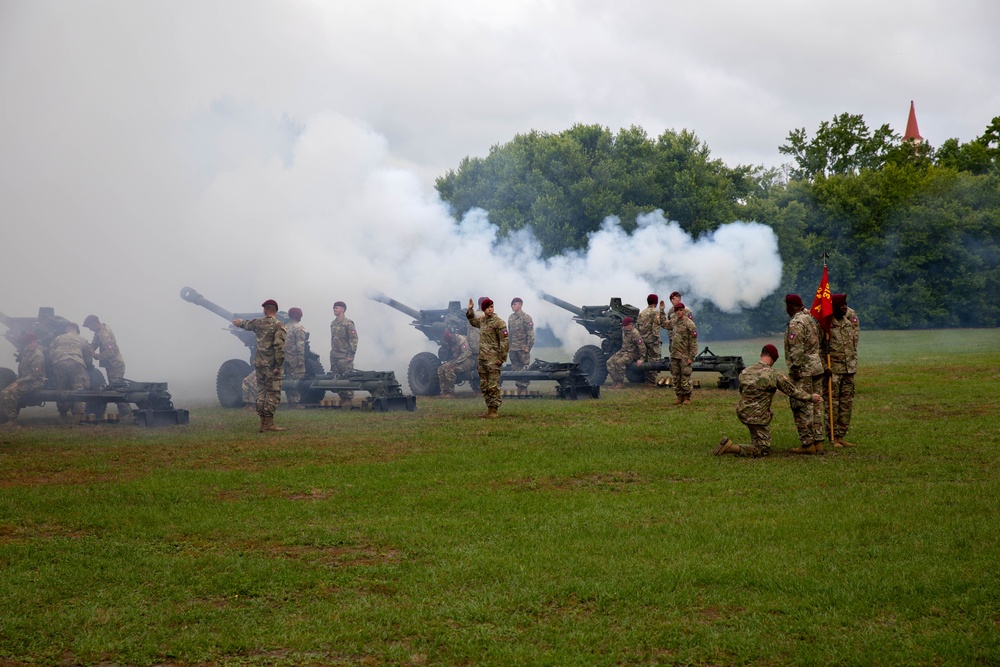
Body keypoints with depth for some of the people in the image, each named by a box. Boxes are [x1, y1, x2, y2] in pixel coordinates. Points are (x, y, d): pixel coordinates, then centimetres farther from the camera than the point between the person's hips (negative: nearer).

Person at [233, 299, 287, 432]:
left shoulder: (258, 322, 7)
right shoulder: (278, 325, -11)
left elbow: (247, 324, 31)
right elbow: (279, 347, -20)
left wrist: (239, 322, 55)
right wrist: (278, 366, -17)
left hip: (259, 363, 6)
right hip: (271, 365, -6)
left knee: (261, 392, 14)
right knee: (273, 394, -3)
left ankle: (263, 422, 16)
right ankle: (269, 423, -7)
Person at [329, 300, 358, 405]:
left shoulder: (348, 324, -8)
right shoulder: (333, 324, 15)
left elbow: (354, 340, -11)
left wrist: (351, 355, -15)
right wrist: (332, 352, 18)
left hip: (345, 357, -8)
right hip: (334, 356, 8)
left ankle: (349, 399, -1)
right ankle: (342, 398, 13)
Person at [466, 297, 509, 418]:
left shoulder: (498, 322, -11)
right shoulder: (482, 320, 12)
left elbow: (505, 341, -13)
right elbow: (473, 321, 37)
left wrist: (501, 358, -16)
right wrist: (470, 310, 22)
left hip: (493, 359, -8)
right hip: (482, 358, 8)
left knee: (493, 386, -6)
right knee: (484, 386, 12)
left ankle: (495, 411, -1)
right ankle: (489, 409, 20)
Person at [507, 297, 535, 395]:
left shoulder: (526, 317, -8)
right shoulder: (511, 317, 12)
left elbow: (530, 333, -10)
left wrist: (528, 347, -15)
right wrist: (508, 345, 14)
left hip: (522, 348, -6)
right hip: (513, 348, 6)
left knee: (524, 368, -3)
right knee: (516, 368, 8)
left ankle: (524, 389, 0)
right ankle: (519, 387, 14)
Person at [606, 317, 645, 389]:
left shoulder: (634, 334, -19)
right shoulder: (624, 330, 7)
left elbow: (642, 346, -19)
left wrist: (641, 359, -20)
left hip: (631, 353, -9)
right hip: (622, 351, 9)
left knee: (619, 363, -34)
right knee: (610, 362, -10)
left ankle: (621, 383, -24)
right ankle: (616, 381, -7)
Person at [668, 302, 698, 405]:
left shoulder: (689, 324, -9)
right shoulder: (674, 322, 10)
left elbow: (693, 341, -11)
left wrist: (691, 357, -14)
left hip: (684, 356, -7)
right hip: (674, 355, 7)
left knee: (685, 377, -5)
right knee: (675, 378, 8)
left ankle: (687, 398, 2)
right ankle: (679, 397, 15)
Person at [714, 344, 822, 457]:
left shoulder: (745, 372, 2)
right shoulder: (773, 375, -14)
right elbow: (792, 390, -3)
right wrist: (811, 397, 13)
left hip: (741, 412, 7)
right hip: (758, 417, -7)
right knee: (763, 450, 2)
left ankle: (755, 444, 29)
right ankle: (732, 447, -17)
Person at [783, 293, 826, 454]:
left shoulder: (795, 323, -14)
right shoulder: (811, 319, 15)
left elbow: (797, 349, -20)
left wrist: (795, 369, -18)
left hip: (803, 370, -9)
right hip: (817, 367, 9)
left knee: (802, 408, -5)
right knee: (815, 406, 12)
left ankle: (807, 444, -5)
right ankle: (818, 441, 15)